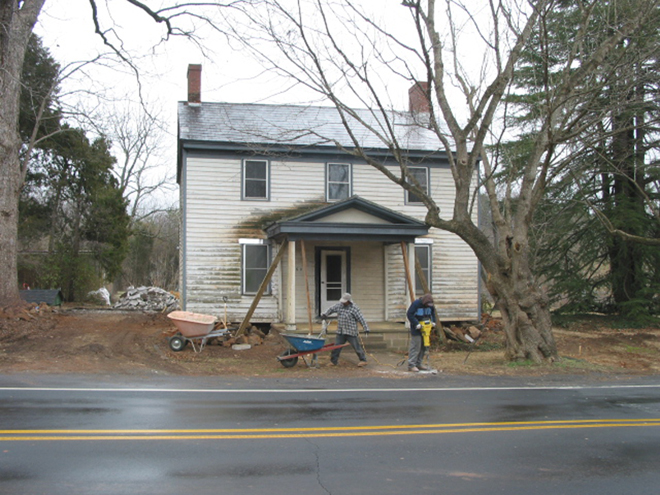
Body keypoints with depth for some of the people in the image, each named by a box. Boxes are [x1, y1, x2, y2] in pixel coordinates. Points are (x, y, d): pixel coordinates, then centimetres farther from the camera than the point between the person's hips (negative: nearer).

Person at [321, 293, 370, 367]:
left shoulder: (354, 308, -11)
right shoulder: (339, 305, 7)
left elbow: (361, 319, -13)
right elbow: (331, 309, 18)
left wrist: (366, 329, -17)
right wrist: (325, 314, 1)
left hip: (351, 332, -6)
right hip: (340, 332, 6)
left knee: (356, 346, -1)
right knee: (336, 346, 9)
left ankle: (363, 360, 10)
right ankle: (333, 361, 19)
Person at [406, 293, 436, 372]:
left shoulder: (430, 305, 2)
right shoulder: (416, 304, -18)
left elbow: (433, 313, 18)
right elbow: (409, 314, -19)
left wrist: (433, 321, 0)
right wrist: (416, 324, -25)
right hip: (416, 329, -7)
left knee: (424, 346, 9)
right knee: (415, 346, -11)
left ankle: (418, 364, 19)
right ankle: (411, 365, -8)